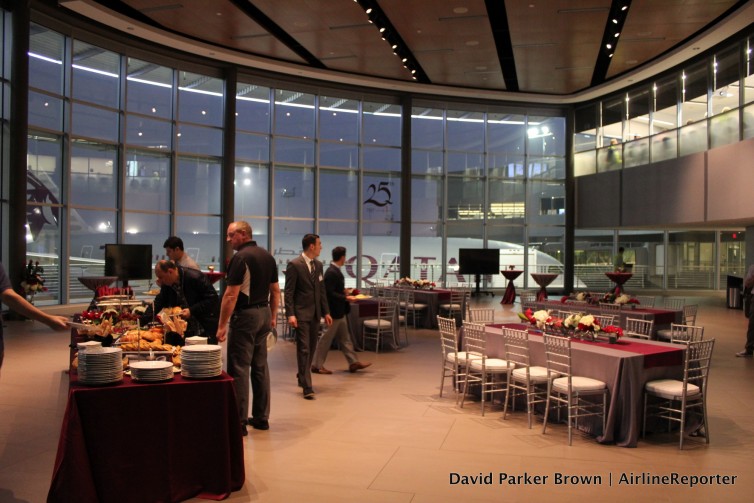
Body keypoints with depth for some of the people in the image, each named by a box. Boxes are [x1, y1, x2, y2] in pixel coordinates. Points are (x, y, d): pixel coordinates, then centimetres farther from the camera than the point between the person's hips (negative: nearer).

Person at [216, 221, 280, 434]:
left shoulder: (241, 257, -14)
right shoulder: (267, 256, 10)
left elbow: (231, 295, -18)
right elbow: (275, 290, 14)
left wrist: (222, 325, -14)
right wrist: (272, 316, 20)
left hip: (245, 315, -8)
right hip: (264, 313, 8)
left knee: (239, 368, -2)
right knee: (260, 366, 13)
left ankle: (239, 421, 1)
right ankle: (261, 417, 20)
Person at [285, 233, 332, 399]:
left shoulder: (318, 265, 12)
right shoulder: (294, 265, -9)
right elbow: (289, 292, -11)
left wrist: (326, 312, 13)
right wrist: (290, 314, -18)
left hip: (315, 313, 7)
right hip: (301, 313, -7)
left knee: (311, 348, 13)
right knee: (304, 349, -7)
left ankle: (302, 377, 30)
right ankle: (307, 387, -5)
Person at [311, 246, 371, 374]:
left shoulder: (335, 271, 9)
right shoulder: (331, 273, -21)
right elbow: (329, 293, -24)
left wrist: (344, 292, 14)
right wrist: (346, 297, -21)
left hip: (339, 311, 10)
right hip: (334, 311, -10)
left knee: (344, 338, 14)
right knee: (326, 339, 1)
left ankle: (353, 363, 21)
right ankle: (317, 365, 11)